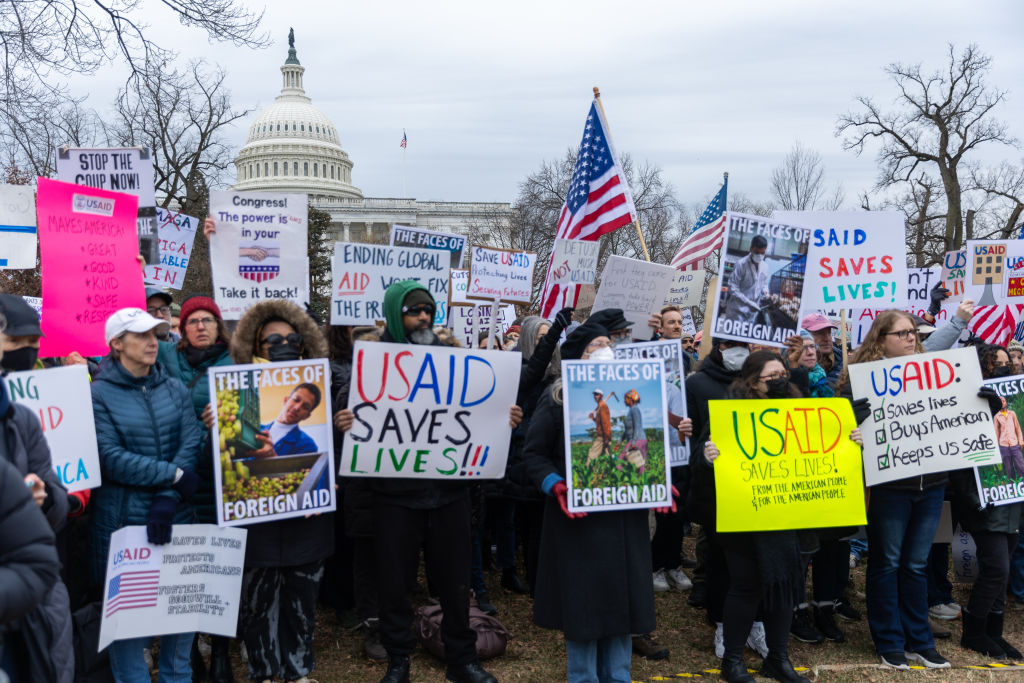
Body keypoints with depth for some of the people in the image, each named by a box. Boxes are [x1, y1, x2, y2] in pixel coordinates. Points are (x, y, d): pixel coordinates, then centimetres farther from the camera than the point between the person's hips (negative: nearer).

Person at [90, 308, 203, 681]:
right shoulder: (99, 394, -5)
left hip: (176, 515, 4)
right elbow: (111, 458, -14)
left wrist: (167, 499, -16)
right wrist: (173, 475, -16)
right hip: (123, 518, -3)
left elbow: (192, 444, -4)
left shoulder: (175, 389, 7)